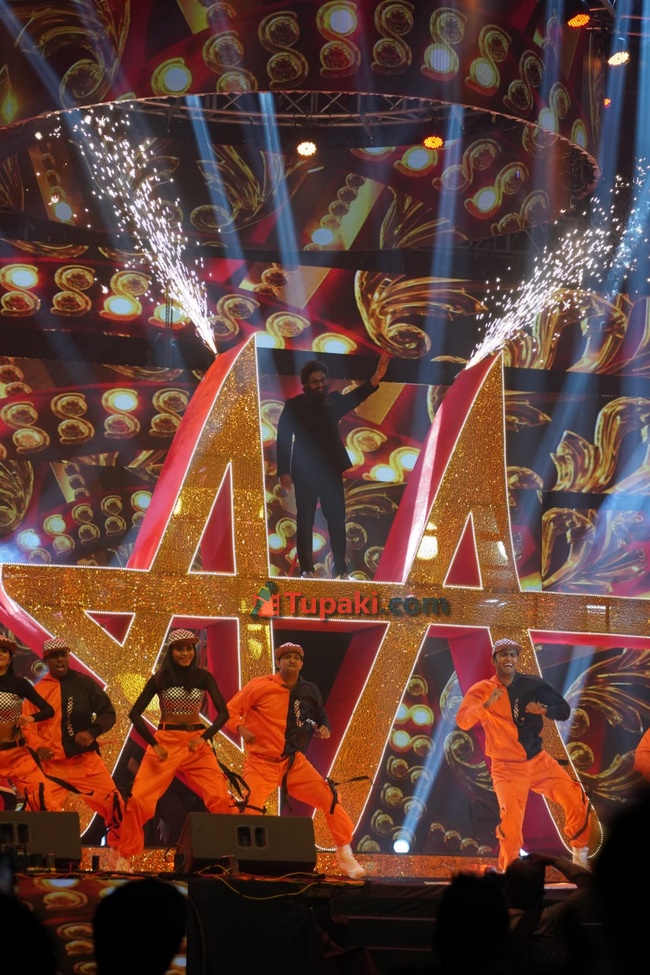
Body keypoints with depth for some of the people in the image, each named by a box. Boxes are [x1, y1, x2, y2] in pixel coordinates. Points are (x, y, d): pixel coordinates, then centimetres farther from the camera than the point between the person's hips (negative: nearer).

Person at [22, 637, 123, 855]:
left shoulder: (84, 683, 3)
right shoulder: (38, 690, 2)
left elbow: (108, 713, 3)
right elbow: (28, 725, -1)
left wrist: (92, 731, -15)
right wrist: (38, 746, -20)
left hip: (86, 759, 0)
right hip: (53, 764, 0)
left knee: (114, 803, -3)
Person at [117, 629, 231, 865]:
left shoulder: (203, 677, 0)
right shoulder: (160, 679, -3)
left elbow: (223, 712, -3)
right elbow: (135, 714, -3)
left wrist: (204, 737, -18)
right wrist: (154, 744, -14)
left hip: (197, 743, 1)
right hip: (165, 741, -1)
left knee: (221, 798, -13)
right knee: (139, 798, -11)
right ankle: (124, 856, 6)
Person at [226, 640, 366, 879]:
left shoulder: (310, 691, 3)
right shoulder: (260, 686, -10)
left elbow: (321, 718, 19)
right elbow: (230, 710, -7)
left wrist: (324, 729, -4)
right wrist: (241, 728, -26)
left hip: (295, 762, 3)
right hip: (261, 762, -3)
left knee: (330, 799, -5)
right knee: (248, 812, -15)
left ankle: (345, 855, 9)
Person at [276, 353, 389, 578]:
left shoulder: (333, 401, 4)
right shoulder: (294, 405, -4)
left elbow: (354, 398, -14)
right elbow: (283, 439, -6)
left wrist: (375, 380, -32)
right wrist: (284, 472, -12)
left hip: (331, 470, 3)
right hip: (305, 472, -3)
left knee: (337, 518, 3)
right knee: (305, 520, 3)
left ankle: (340, 567, 9)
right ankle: (306, 568, 8)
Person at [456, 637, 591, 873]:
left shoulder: (533, 684, -1)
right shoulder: (481, 691, -8)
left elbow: (564, 710, 3)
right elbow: (462, 721, -22)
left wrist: (544, 710, -17)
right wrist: (486, 705, -38)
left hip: (539, 761, 3)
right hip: (507, 768, -3)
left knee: (576, 800, -5)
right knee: (511, 822, -18)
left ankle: (580, 856, 15)